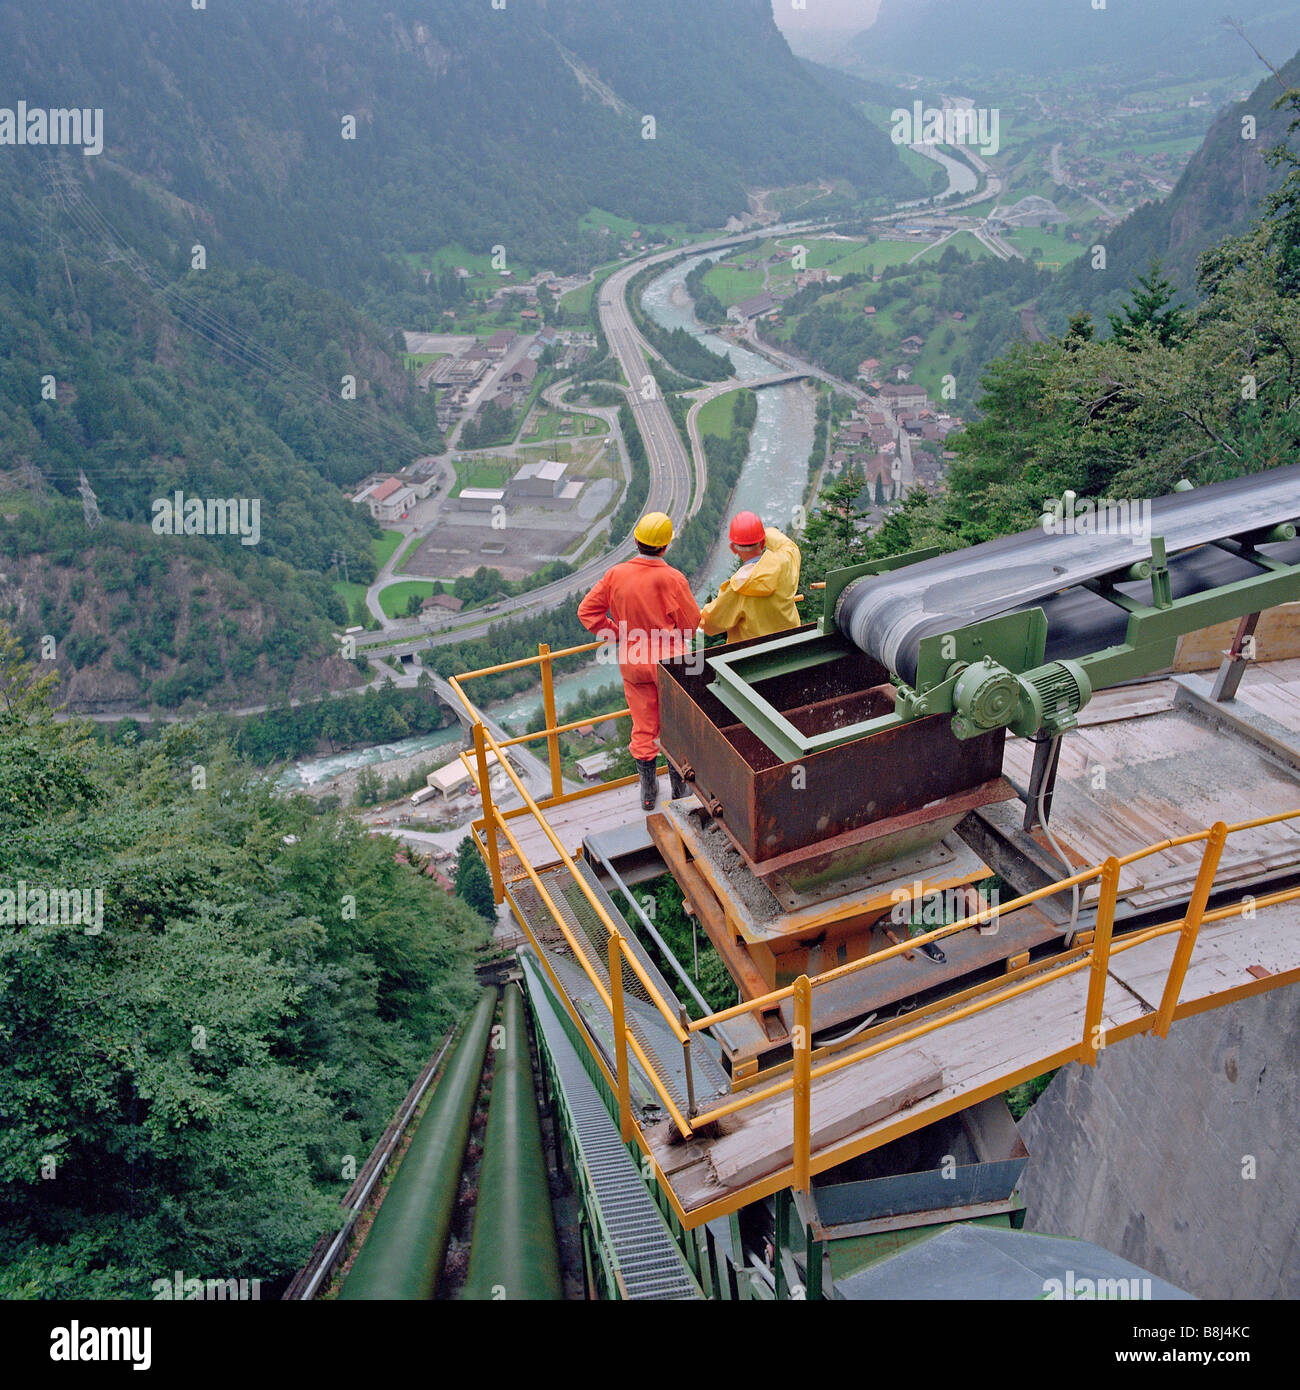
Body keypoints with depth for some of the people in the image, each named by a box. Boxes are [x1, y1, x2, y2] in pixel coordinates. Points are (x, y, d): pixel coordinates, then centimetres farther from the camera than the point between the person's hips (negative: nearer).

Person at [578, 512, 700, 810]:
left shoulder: (616, 575, -11)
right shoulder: (672, 578, -20)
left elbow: (587, 611, -4)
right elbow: (692, 622, -11)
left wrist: (618, 634, 5)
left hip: (633, 662, 3)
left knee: (643, 726, 15)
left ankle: (648, 792, 25)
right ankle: (680, 787, 25)